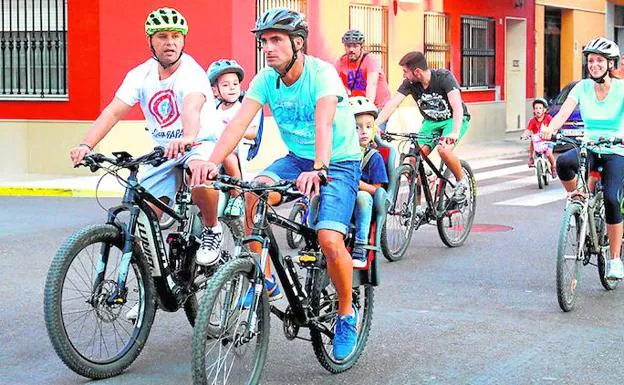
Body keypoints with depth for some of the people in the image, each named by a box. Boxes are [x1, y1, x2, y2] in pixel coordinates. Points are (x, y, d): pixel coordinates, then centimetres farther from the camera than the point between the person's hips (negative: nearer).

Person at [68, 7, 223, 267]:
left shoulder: (192, 72, -18)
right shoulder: (140, 75, -4)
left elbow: (192, 107, -39)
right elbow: (112, 112, -12)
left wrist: (187, 138, -61)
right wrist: (86, 145, -28)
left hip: (201, 144, -5)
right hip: (164, 152, 5)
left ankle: (212, 229, -13)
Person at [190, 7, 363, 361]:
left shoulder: (322, 73, -23)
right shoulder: (265, 80, -8)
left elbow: (323, 124, -39)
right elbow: (239, 123, -19)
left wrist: (318, 170, -56)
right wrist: (213, 162, -36)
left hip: (339, 162, -5)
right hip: (297, 159, 5)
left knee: (330, 240, -24)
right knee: (251, 195, -24)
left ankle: (347, 313, 2)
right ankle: (265, 279, -7)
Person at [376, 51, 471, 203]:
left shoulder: (444, 77, -26)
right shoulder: (410, 83, -14)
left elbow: (457, 106, -36)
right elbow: (392, 104, -20)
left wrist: (455, 133, -51)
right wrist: (374, 126, -34)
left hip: (454, 119, -5)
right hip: (431, 122, 5)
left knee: (444, 150, -32)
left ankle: (462, 180, -4)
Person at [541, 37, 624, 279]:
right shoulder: (583, 87, -2)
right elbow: (564, 112, -16)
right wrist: (550, 129, -38)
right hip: (588, 148, 2)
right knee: (563, 162, -33)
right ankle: (577, 199, -3)